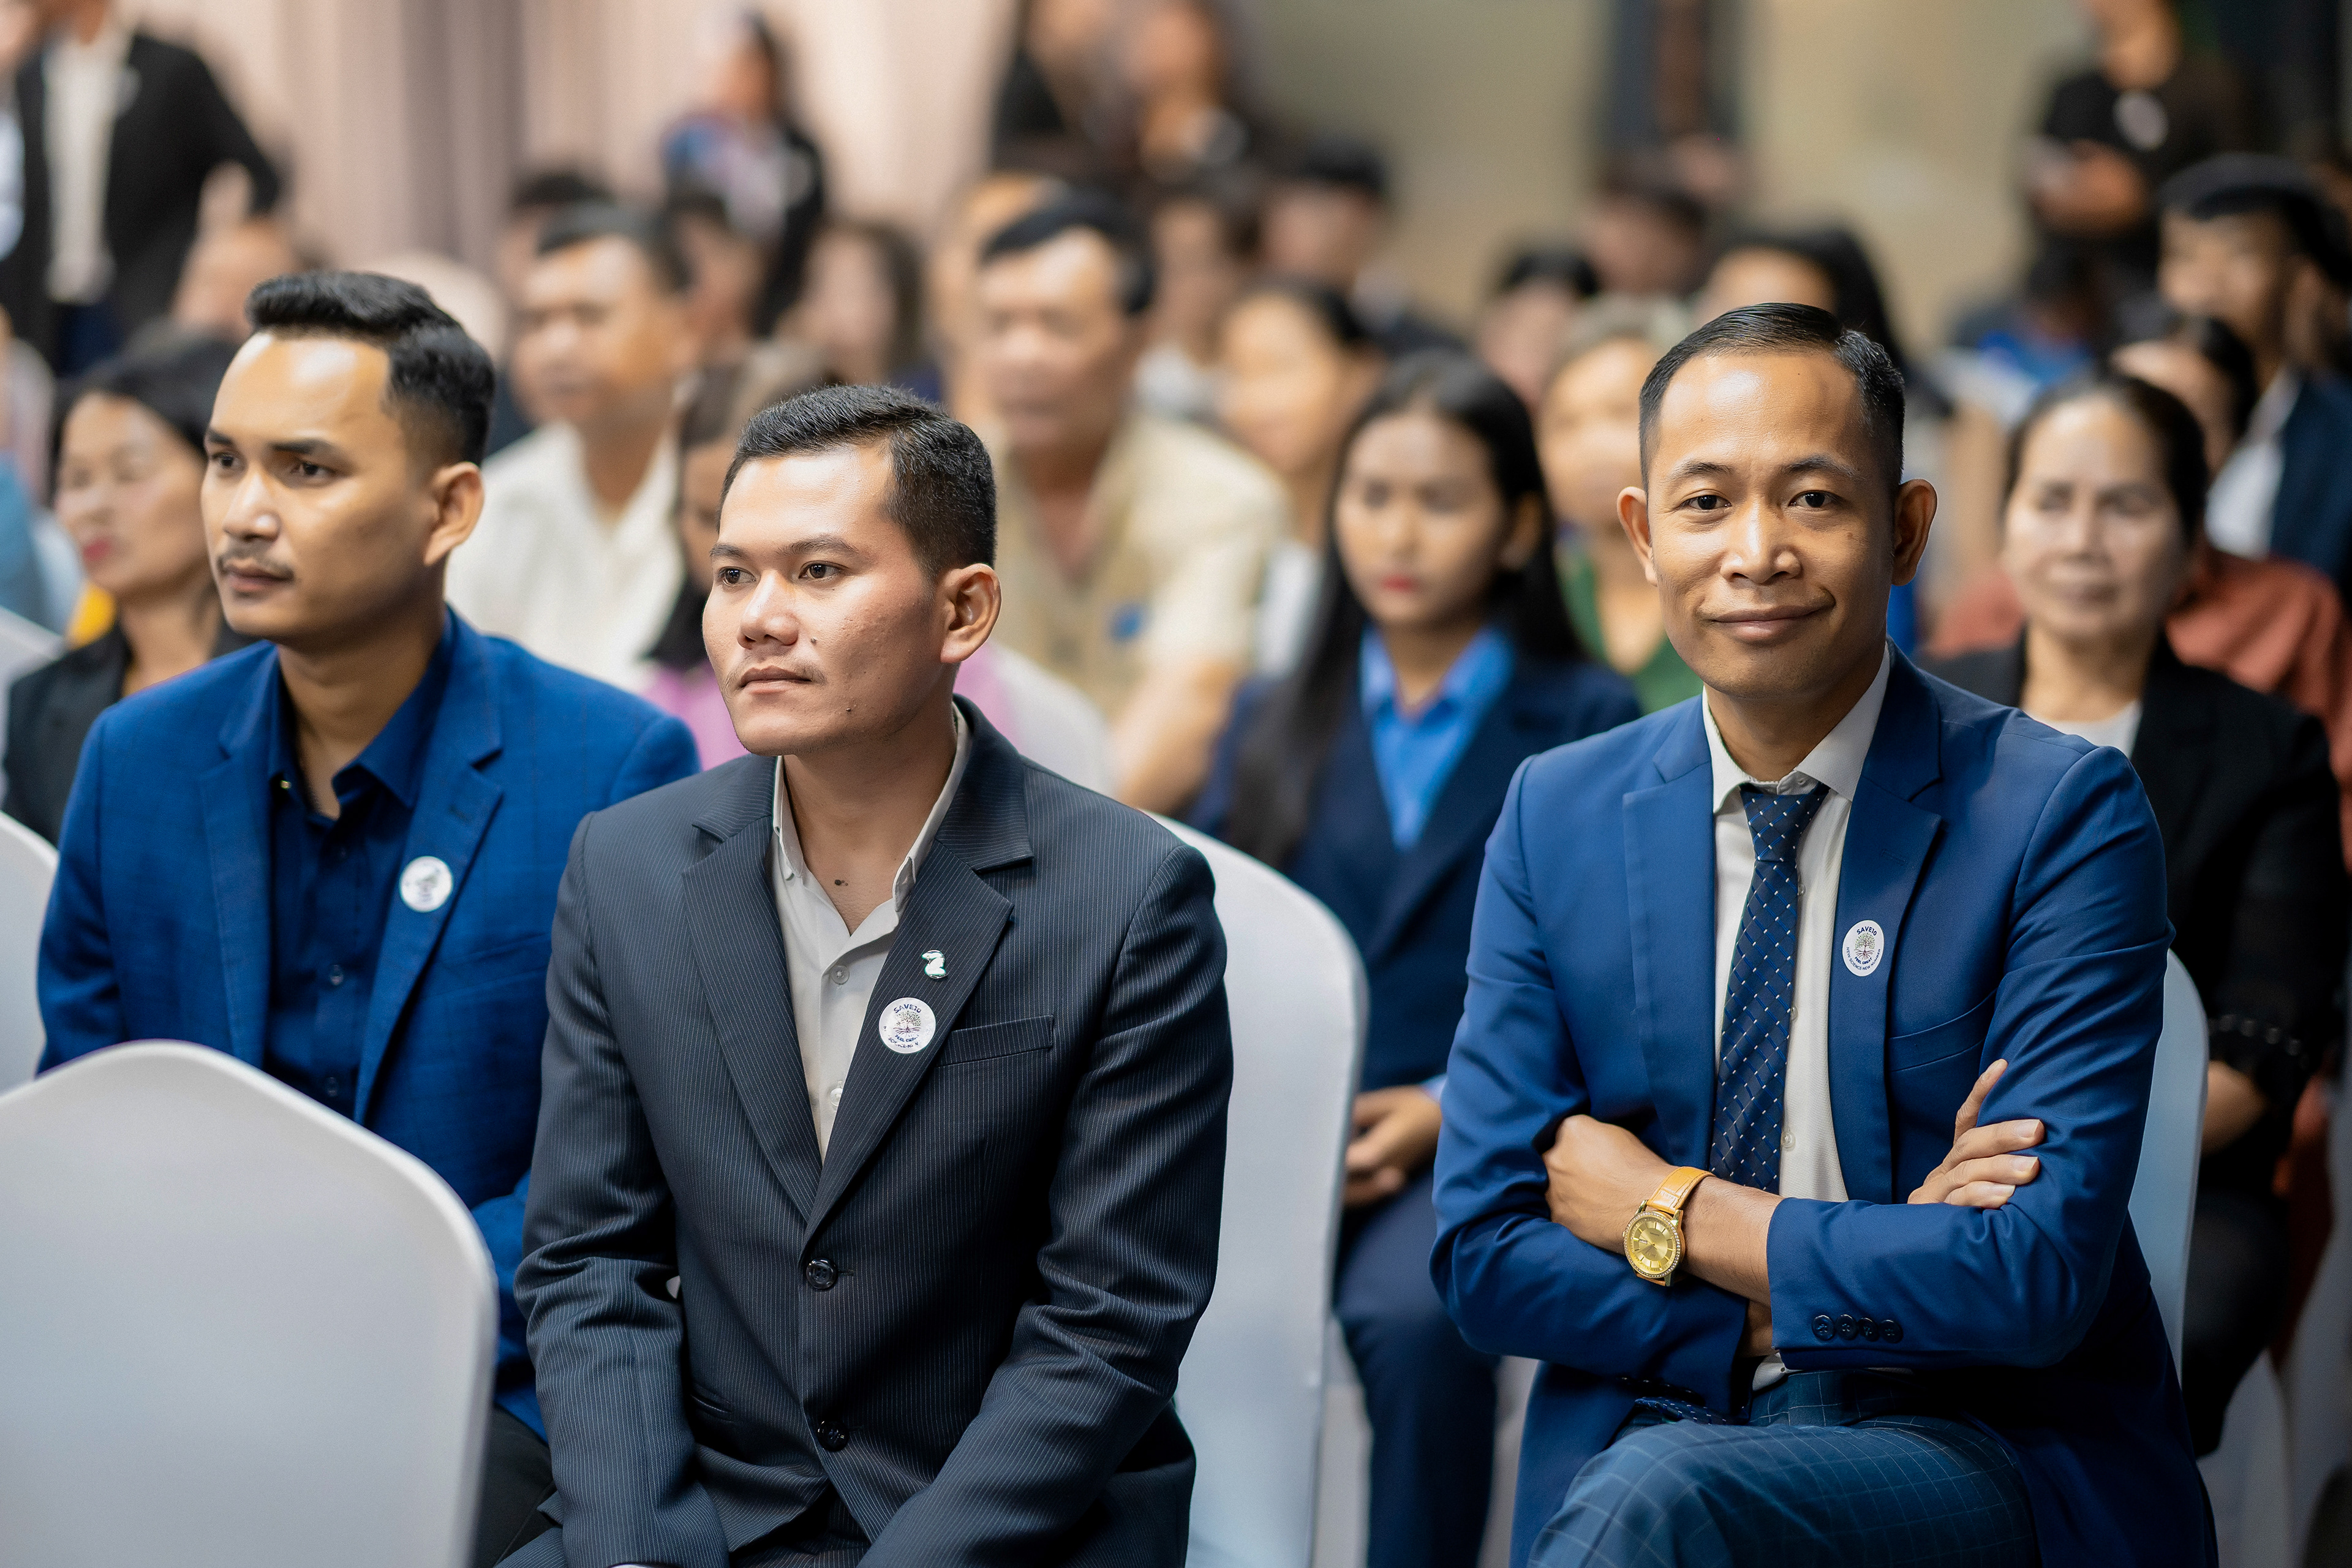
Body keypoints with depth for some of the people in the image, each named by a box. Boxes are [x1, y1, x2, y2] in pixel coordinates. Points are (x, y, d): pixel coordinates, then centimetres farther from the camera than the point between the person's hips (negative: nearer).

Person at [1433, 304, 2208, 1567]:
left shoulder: (2062, 814, -6)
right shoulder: (1554, 819, 7)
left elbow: (2038, 1277, -14)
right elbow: (1482, 1252, 3)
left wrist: (1670, 1212, -6)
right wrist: (1838, 1289, -9)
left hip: (1989, 1457, -3)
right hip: (1651, 1432, 3)